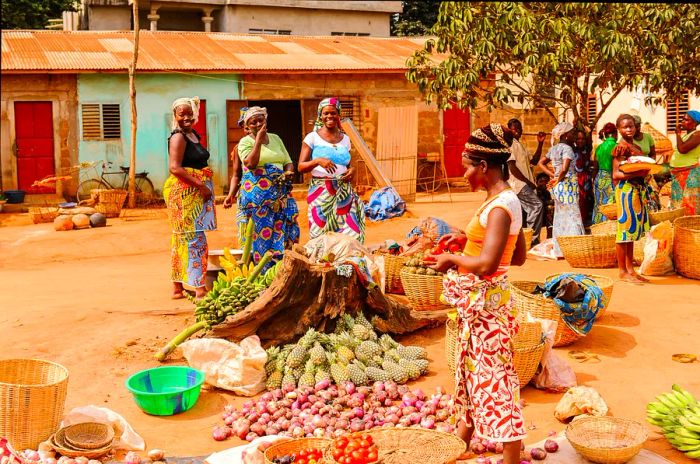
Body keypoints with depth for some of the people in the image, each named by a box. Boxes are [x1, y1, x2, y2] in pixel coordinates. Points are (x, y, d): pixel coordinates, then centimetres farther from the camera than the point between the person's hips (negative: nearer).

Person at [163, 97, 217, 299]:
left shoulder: (194, 134, 16)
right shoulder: (178, 137, -11)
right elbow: (175, 168, -21)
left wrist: (205, 187, 16)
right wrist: (201, 185, -21)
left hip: (196, 193, 9)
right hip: (183, 192, -9)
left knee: (182, 240, 12)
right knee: (195, 239, -10)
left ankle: (178, 287, 19)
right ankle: (199, 288, -9)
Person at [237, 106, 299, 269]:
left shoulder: (275, 138, 16)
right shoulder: (245, 142, 1)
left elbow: (288, 162, 17)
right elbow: (251, 163, -16)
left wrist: (288, 172, -5)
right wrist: (258, 139, -14)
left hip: (280, 194, 5)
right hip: (256, 195, -5)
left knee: (281, 232, 1)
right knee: (260, 233, -6)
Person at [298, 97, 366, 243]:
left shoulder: (345, 139, 13)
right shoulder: (312, 137, 2)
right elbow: (301, 167, -3)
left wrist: (351, 171, 2)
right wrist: (318, 161, -20)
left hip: (344, 192, 3)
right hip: (320, 191, -3)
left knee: (350, 234, -6)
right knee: (322, 234, -7)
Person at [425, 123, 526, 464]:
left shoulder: (500, 207, -22)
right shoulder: (506, 200, 8)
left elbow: (485, 264, -31)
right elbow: (518, 256, 14)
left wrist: (452, 259, -13)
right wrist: (468, 239, 11)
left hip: (486, 302, -10)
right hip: (477, 300, 10)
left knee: (494, 378, -1)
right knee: (471, 370, 23)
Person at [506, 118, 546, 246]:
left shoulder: (520, 145, 21)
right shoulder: (510, 144, -9)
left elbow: (533, 161, 19)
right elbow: (512, 167, -17)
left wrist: (540, 143, 10)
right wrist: (528, 181, -15)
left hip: (522, 184, 10)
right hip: (518, 183, -10)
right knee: (537, 206, -17)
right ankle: (533, 239, -15)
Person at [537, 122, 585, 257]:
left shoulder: (553, 148, 12)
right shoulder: (567, 148, -12)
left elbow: (540, 163, 15)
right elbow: (564, 169, -25)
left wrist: (553, 175, 6)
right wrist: (558, 179, -7)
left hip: (558, 187, 8)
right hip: (567, 185, -8)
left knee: (560, 217, 12)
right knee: (573, 216, -4)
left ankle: (560, 251, 16)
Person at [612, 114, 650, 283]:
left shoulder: (637, 148, 17)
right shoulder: (621, 147, -8)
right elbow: (616, 174, -14)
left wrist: (646, 171, 1)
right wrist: (637, 173, -23)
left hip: (638, 190, 9)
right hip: (626, 189, -9)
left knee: (632, 230, 11)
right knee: (625, 227, -5)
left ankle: (630, 269, 17)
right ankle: (622, 271, 0)